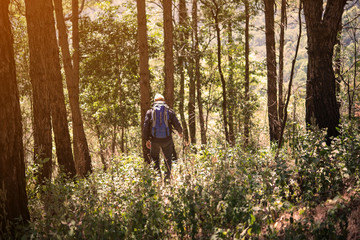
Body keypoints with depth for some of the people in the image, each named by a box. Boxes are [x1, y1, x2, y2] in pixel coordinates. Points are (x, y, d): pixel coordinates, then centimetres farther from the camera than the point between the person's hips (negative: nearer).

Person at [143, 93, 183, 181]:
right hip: (167, 140, 0)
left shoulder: (150, 111, 3)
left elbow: (145, 127, 0)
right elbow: (177, 125, 1)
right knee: (168, 159, 15)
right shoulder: (170, 111, 2)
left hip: (155, 140, 0)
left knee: (154, 158, 19)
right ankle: (167, 177, 8)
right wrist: (180, 132, 22)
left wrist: (147, 139, 9)